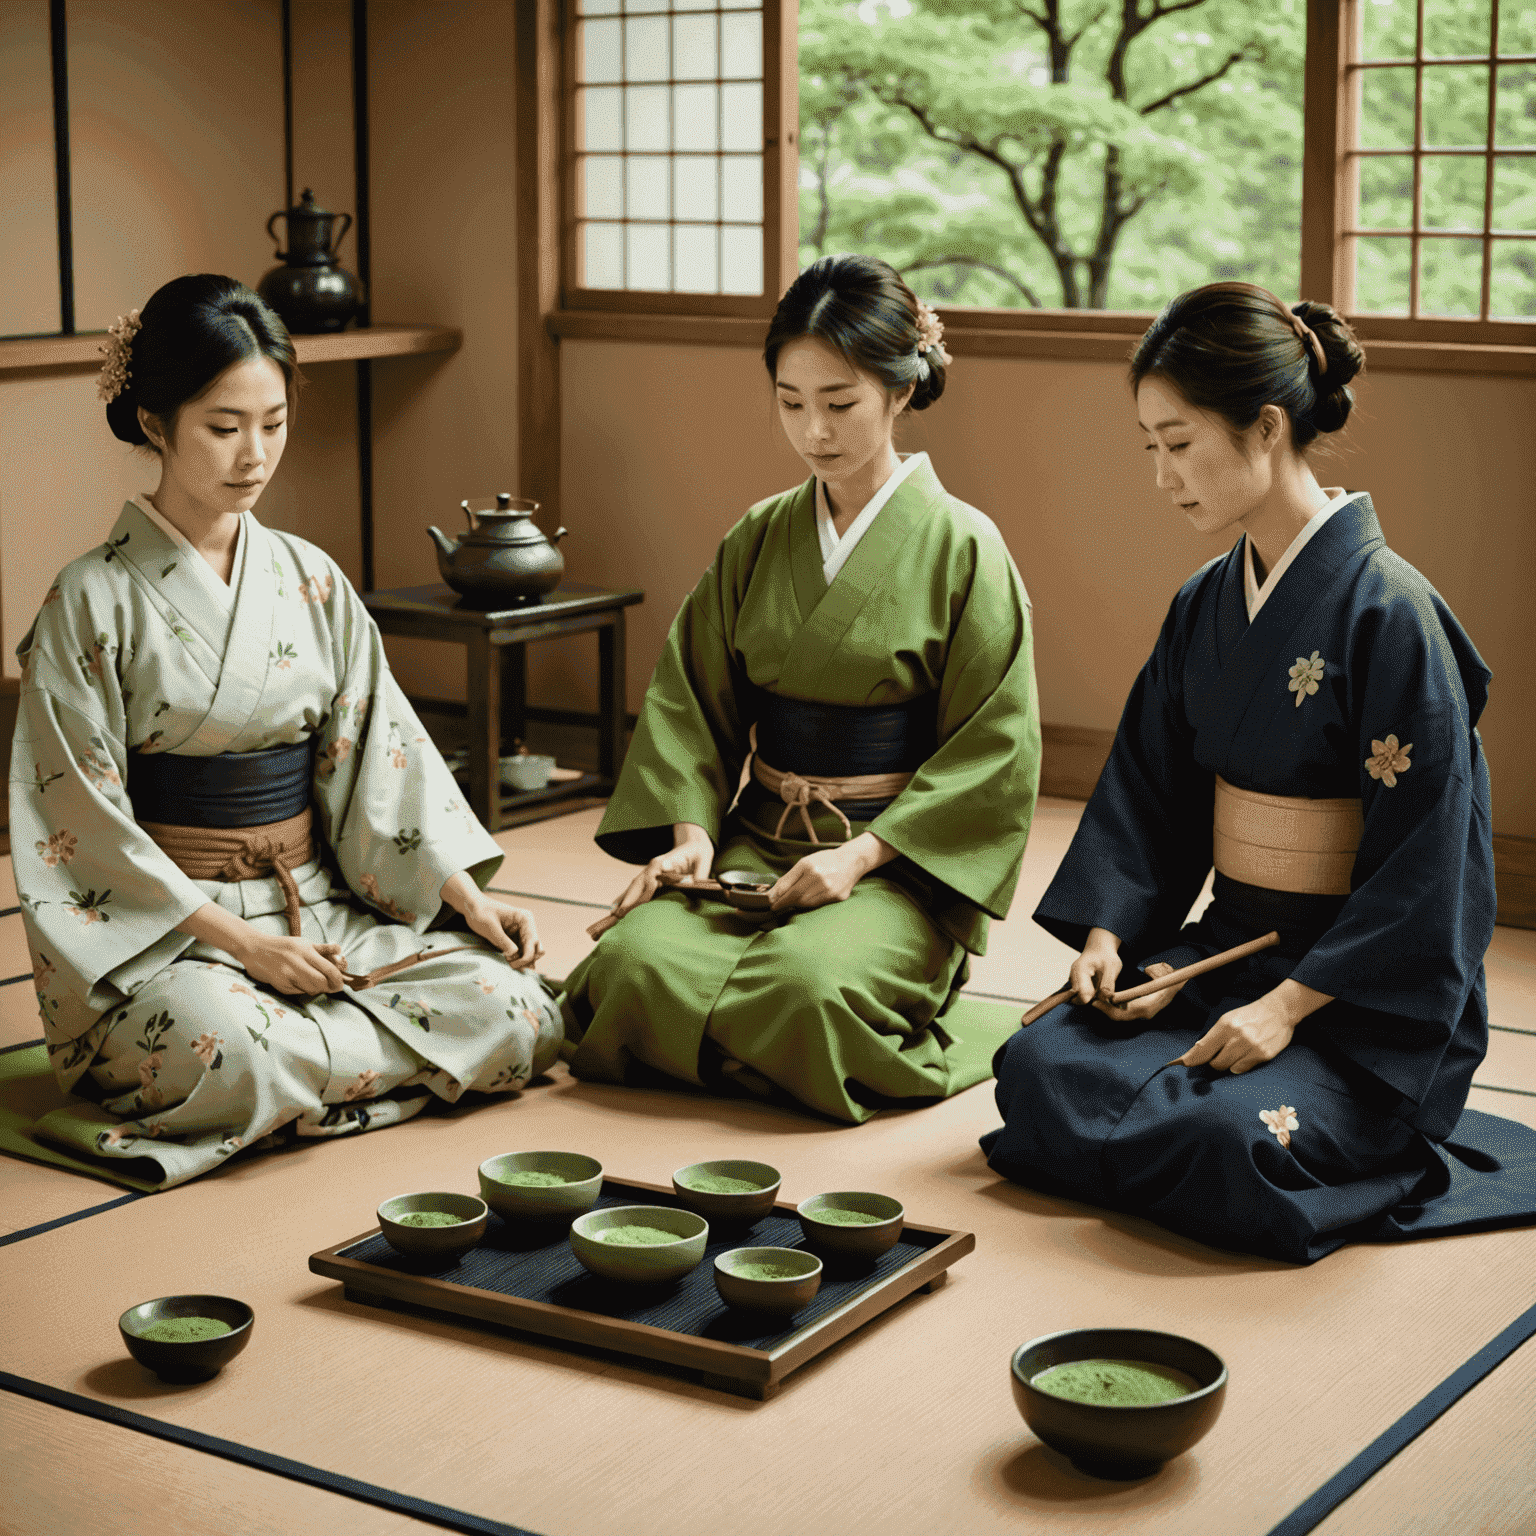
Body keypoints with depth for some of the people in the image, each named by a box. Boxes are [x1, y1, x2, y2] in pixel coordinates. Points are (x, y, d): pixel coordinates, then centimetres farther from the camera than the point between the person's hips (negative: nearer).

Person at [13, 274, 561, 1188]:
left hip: (320, 902, 5)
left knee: (520, 1013, -17)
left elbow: (382, 749, 9)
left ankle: (295, 1058, -5)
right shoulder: (94, 601, -7)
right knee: (226, 1051, -39)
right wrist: (239, 940, -17)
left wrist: (468, 896, -5)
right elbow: (83, 821, -10)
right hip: (162, 929, -5)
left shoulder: (309, 580, 8)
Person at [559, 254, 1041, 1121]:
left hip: (899, 862, -4)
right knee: (639, 960, -24)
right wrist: (692, 831, -7)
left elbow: (994, 751, -7)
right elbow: (690, 698, 10)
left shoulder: (962, 547, -5)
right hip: (755, 842, 4)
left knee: (810, 982, -33)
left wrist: (864, 854, -15)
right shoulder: (759, 540, 8)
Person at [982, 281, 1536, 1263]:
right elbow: (1146, 786, 12)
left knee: (1224, 1137, -29)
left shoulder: (1390, 613, -17)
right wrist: (1106, 934, -4)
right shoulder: (1206, 607, 6)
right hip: (1231, 945, 7)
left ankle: (1391, 1160, 3)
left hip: (1373, 998, -6)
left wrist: (1291, 1006, -21)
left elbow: (1419, 861, -18)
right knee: (1041, 1069, -14)